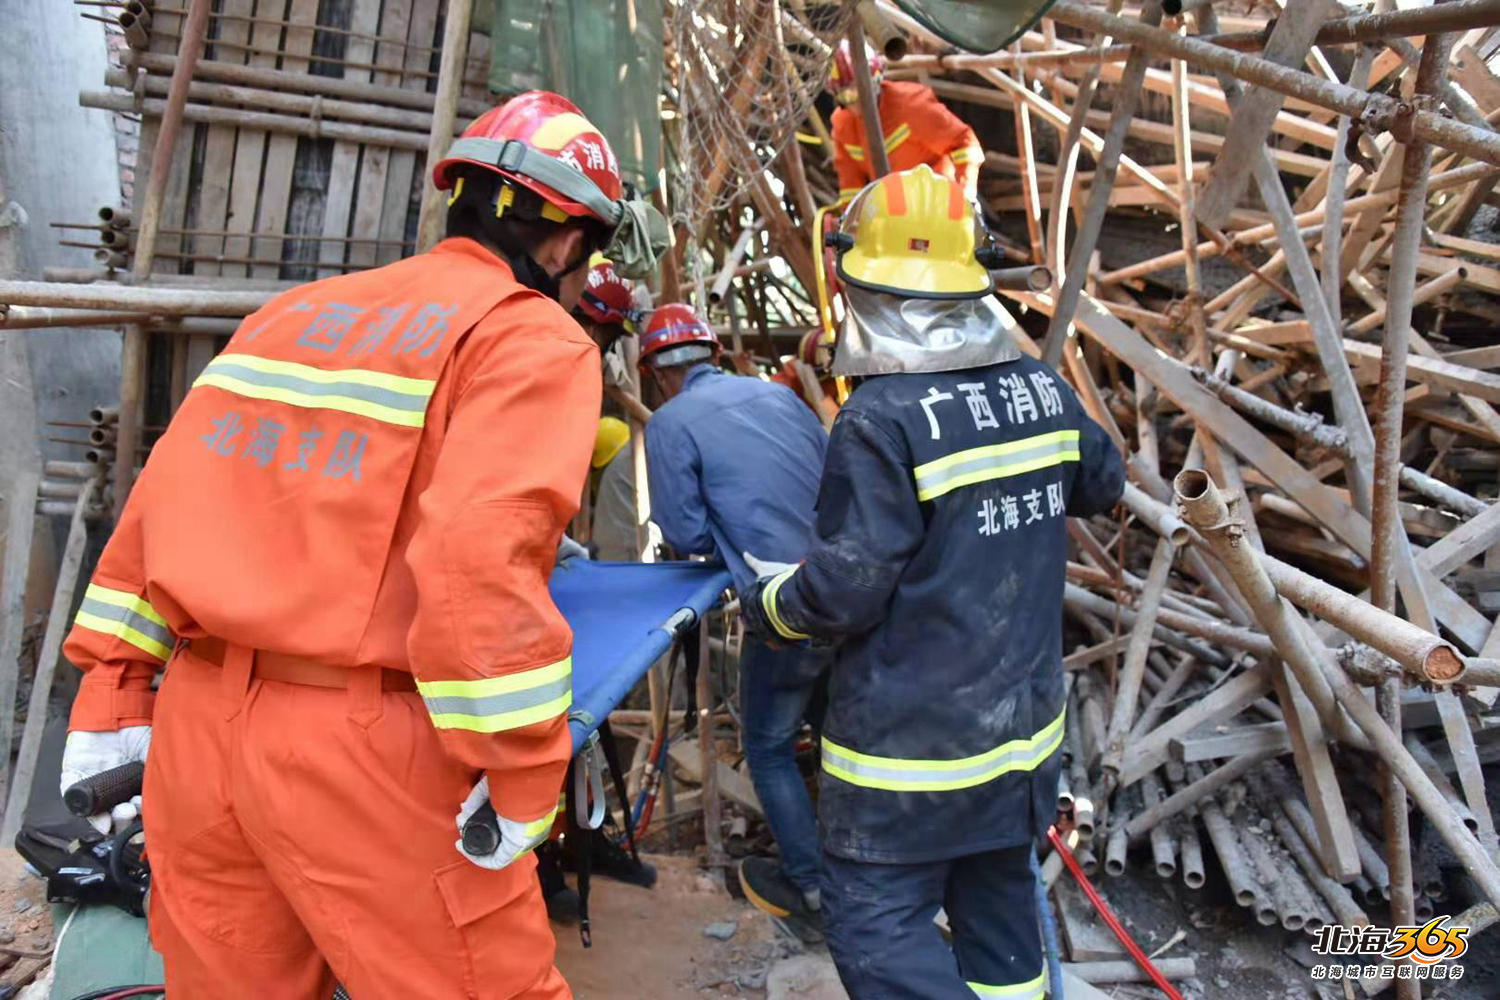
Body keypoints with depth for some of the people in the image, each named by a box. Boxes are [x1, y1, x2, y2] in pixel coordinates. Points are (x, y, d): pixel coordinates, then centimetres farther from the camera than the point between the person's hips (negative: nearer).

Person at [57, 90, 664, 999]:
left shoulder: (295, 311, 16)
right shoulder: (533, 340, -6)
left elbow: (160, 502, 14)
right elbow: (482, 556, -22)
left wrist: (114, 692, 17)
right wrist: (525, 778, -15)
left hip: (197, 721, 8)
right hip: (361, 752, -7)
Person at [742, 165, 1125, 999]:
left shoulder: (882, 419, -23)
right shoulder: (1044, 391, -1)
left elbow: (844, 589, -22)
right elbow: (1103, 484, 18)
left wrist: (763, 604, -2)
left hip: (913, 740, -7)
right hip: (1022, 715, 8)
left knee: (879, 929, 3)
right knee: (998, 901, 23)